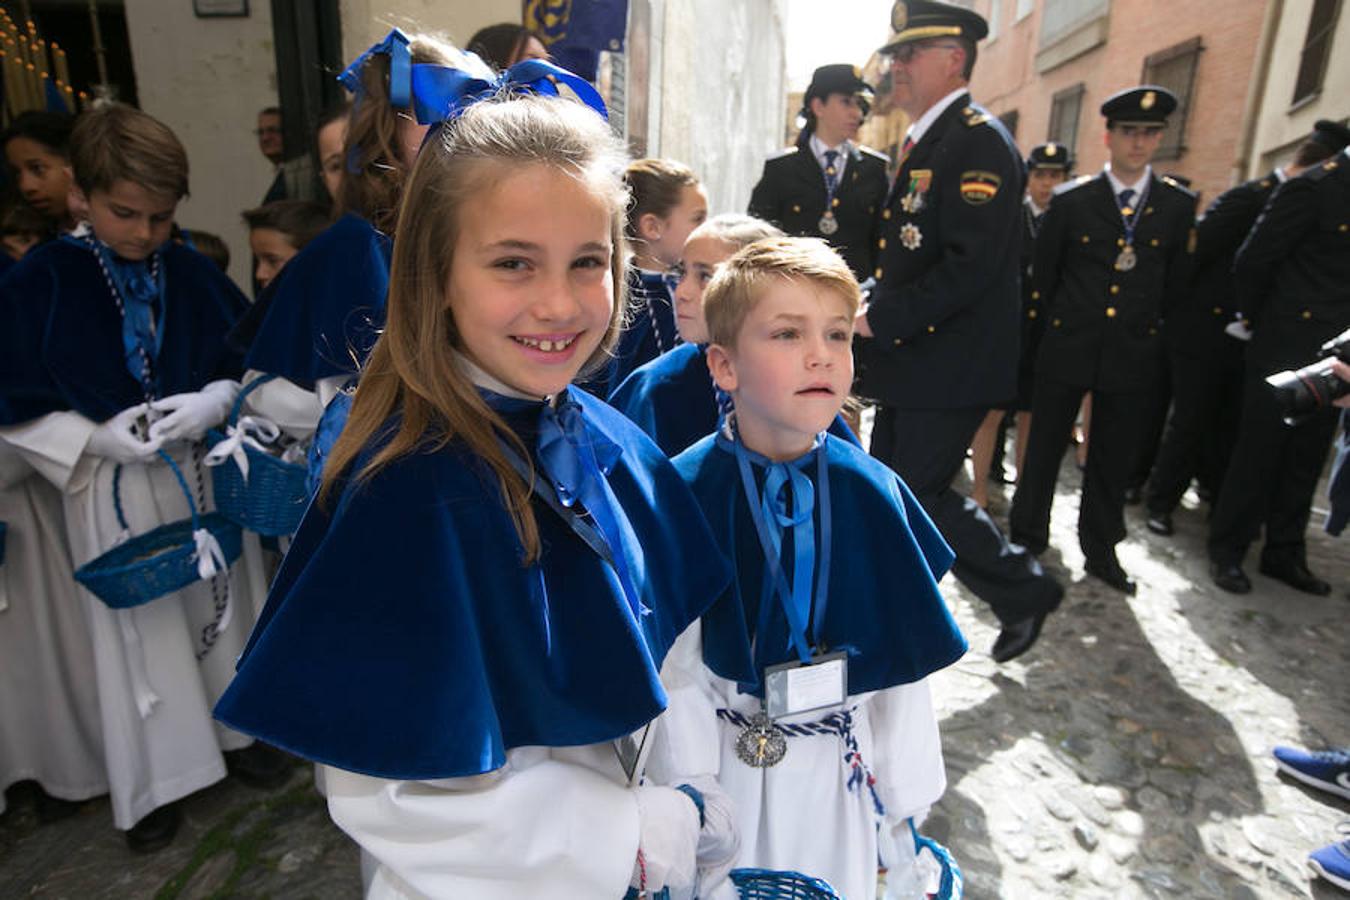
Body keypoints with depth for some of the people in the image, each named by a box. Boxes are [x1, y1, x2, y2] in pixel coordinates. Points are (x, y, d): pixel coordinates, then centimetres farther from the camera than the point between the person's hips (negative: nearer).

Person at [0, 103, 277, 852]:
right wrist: (98, 438, -18)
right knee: (142, 629, 10)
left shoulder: (194, 274, -2)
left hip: (209, 476, 2)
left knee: (221, 607, 15)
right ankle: (155, 782, 28)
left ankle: (238, 731, 36)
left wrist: (213, 402, -15)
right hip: (115, 492, -2)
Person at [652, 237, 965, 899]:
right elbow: (675, 662, -13)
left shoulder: (874, 494, -12)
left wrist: (904, 794, 3)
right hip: (726, 760, -1)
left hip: (842, 768, 2)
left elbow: (901, 656, -4)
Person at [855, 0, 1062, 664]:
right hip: (909, 362, 9)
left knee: (921, 494, -5)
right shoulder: (922, 143, 16)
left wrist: (882, 321, -20)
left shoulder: (980, 143, -13)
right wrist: (876, 321, 7)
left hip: (952, 364, -9)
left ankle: (1024, 590, 18)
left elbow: (971, 265, -24)